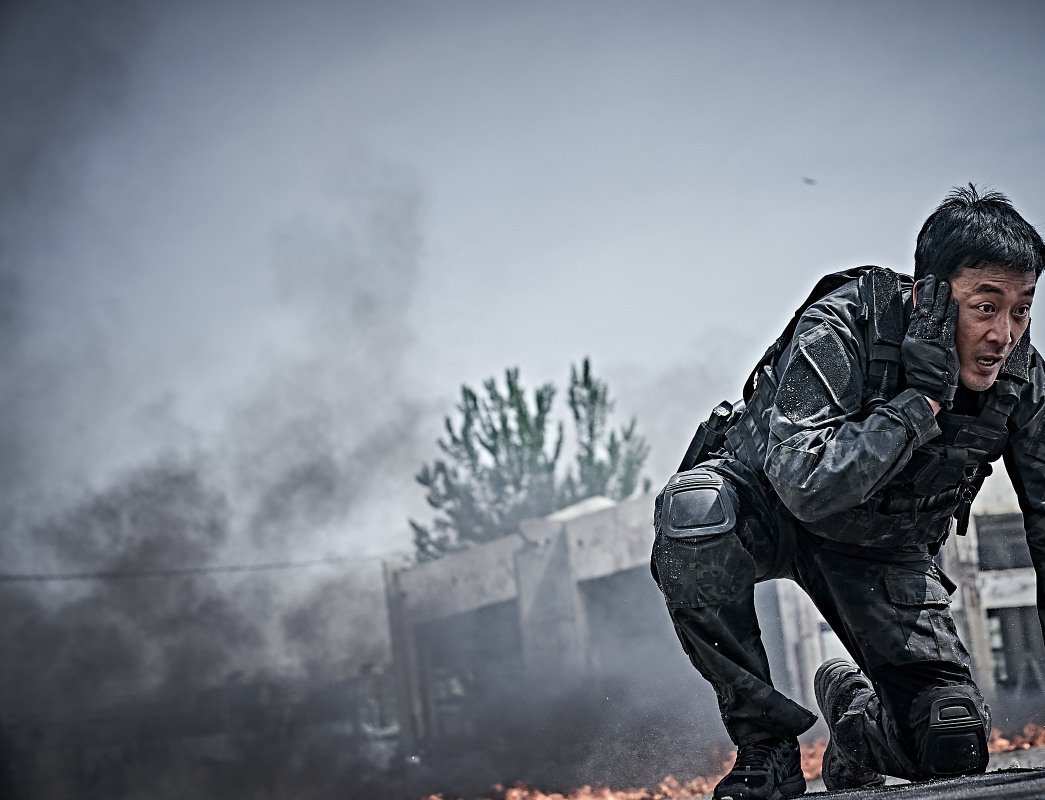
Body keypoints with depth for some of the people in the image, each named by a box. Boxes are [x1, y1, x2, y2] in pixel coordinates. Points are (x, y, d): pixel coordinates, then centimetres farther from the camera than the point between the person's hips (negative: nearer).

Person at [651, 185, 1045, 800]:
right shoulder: (838, 331, -32)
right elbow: (807, 484, -45)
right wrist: (922, 397, -44)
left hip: (884, 546, 3)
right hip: (768, 505, -3)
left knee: (952, 750, -10)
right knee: (695, 513, -40)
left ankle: (853, 707, 27)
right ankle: (764, 743, -23)